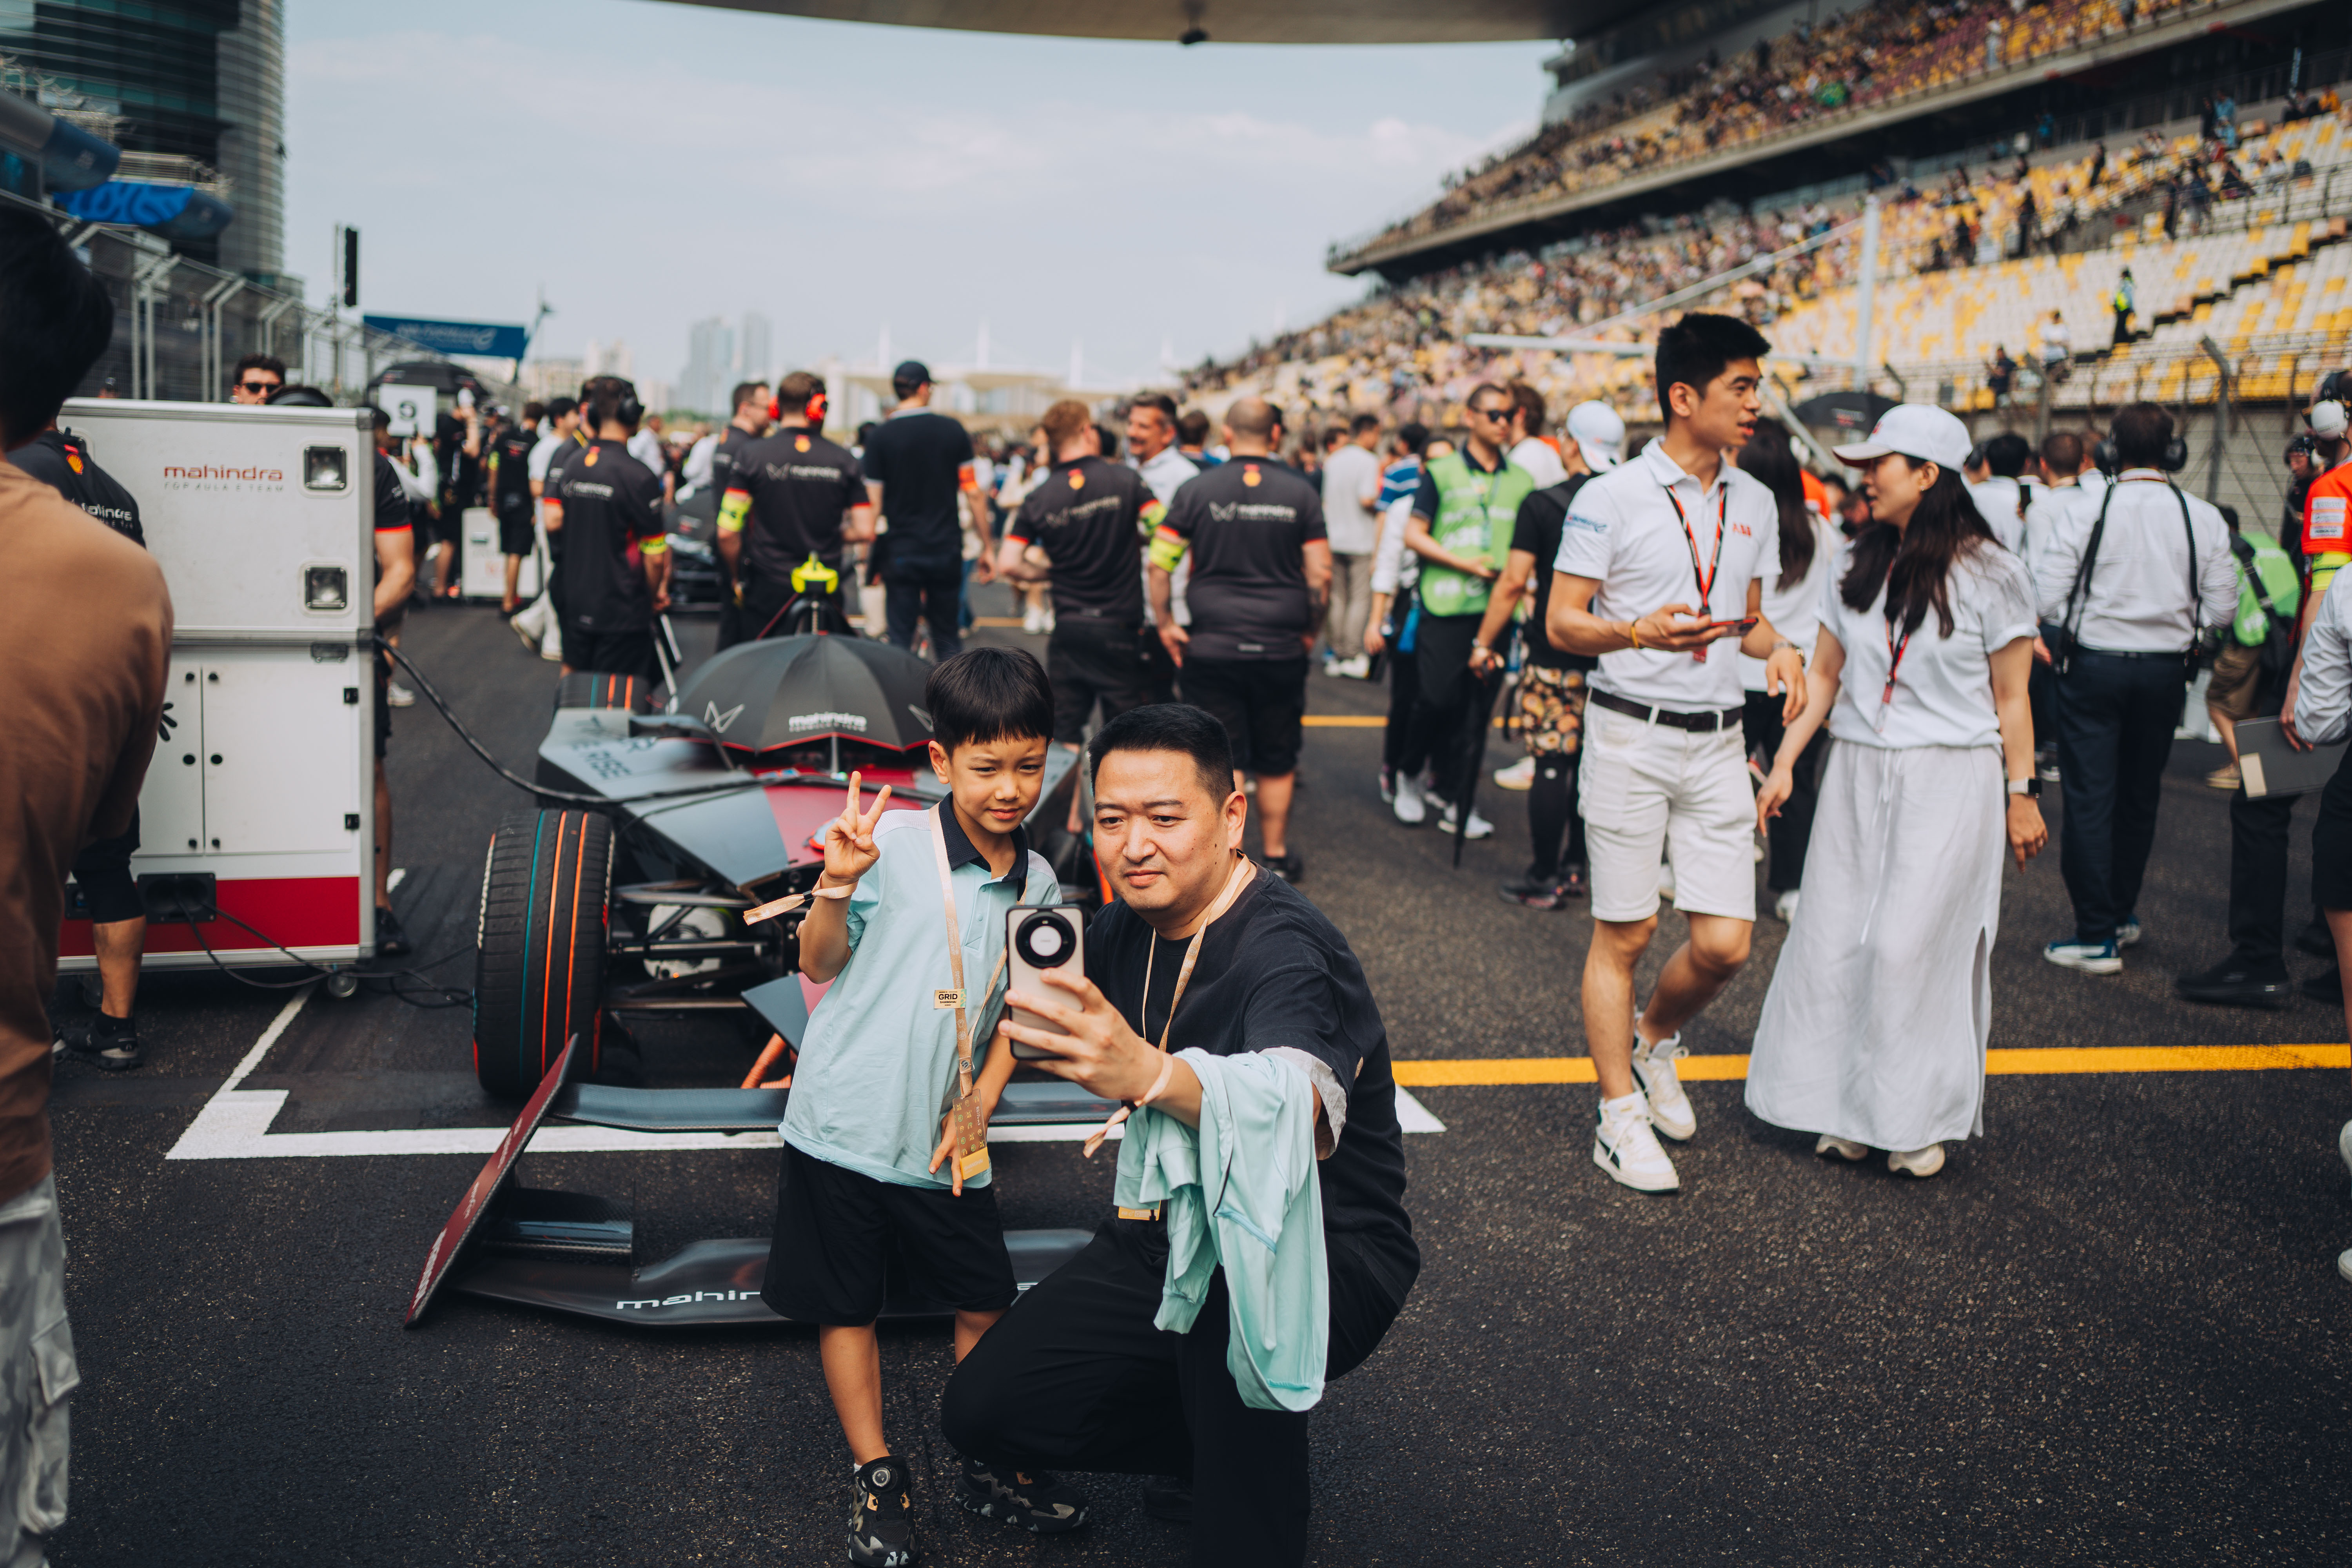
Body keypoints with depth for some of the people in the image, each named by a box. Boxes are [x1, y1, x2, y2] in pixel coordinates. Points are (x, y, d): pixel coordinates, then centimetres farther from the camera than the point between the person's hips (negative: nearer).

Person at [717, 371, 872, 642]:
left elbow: (727, 533, -8)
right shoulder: (844, 460, 0)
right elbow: (865, 532, -2)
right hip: (828, 595, 2)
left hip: (766, 589, -1)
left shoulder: (750, 454, -5)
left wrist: (737, 578, 8)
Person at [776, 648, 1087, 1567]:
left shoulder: (1038, 884, 2)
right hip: (843, 1130, -3)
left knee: (986, 1304, 10)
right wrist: (837, 889, -26)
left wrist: (980, 1104, 0)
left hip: (945, 1143, 4)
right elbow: (820, 963, -7)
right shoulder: (892, 843, -13)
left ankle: (990, 1466, 31)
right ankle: (876, 1478, 27)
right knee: (847, 1309, 9)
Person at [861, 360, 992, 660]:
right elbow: (973, 494, 1)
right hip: (947, 550, 2)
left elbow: (873, 504, -5)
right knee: (947, 638, 12)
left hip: (901, 552, -1)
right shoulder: (953, 430, 1)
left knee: (899, 640, 3)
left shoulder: (881, 436, -4)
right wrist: (987, 548, 8)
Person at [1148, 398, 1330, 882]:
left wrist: (1165, 623, 6)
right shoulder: (1300, 493, -1)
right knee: (1277, 761, 14)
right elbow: (1320, 574, -1)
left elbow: (1159, 565, -5)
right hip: (1281, 650, 1)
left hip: (1213, 647, -1)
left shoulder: (1197, 491, -3)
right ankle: (1276, 858, 24)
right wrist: (1310, 631, 11)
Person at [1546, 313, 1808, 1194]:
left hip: (1718, 741, 5)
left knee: (1724, 942, 0)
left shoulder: (1754, 504, 12)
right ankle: (1619, 1115, 14)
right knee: (1624, 932, 1)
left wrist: (1777, 649, -1)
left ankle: (1655, 1040, 31)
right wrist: (1640, 633, -25)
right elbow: (1562, 625, -7)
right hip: (1631, 733, -5)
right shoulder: (1611, 499, -6)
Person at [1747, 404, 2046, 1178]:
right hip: (1857, 771, 5)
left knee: (1913, 946, -4)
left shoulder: (1989, 574, -6)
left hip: (1949, 778, -5)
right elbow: (1825, 674, 13)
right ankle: (1849, 1110, 18)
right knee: (1836, 938, 4)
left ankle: (1919, 1119, 13)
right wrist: (1784, 763, 7)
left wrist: (2022, 795, 0)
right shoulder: (1856, 564, 7)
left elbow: (2010, 698, -1)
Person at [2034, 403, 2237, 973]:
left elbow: (2045, 599, -12)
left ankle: (2097, 937, 0)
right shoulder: (2203, 519, -4)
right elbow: (2222, 609, -2)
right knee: (2139, 797, 19)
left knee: (2090, 799, 2)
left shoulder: (2086, 514, -11)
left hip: (2095, 667, -3)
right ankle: (2122, 914, 34)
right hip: (2165, 670, 3)